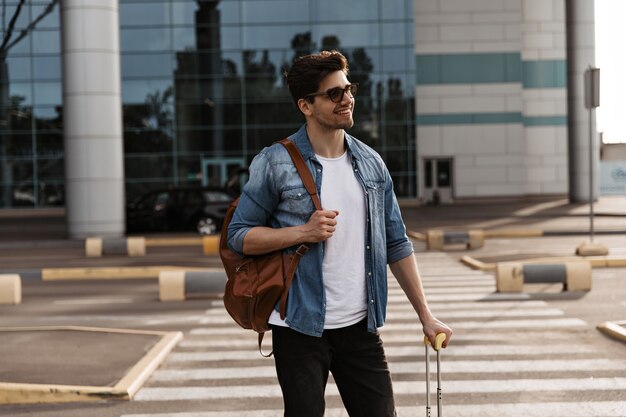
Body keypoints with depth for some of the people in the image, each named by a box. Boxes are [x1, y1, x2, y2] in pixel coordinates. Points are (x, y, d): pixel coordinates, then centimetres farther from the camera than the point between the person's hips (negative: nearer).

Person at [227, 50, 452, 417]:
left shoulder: (371, 163, 6)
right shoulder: (276, 163, -7)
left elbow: (397, 244, 9)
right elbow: (239, 236, -4)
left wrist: (426, 316, 5)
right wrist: (304, 232, -18)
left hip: (360, 326, 4)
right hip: (300, 328, -3)